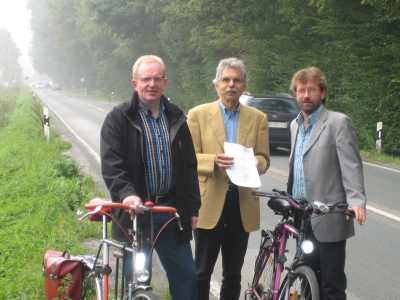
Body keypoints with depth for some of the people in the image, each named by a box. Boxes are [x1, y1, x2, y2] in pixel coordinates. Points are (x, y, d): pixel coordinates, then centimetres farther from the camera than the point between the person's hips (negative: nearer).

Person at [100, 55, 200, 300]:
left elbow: (190, 167, 14)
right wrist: (126, 193, -30)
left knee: (187, 276, 6)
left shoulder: (177, 118, 11)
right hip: (134, 211, -3)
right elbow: (112, 164, -13)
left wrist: (193, 208, 10)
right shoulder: (119, 119, -3)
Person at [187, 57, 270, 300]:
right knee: (202, 273, 0)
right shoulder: (198, 114, 3)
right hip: (209, 204, -2)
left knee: (233, 275, 11)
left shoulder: (258, 118, 10)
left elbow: (264, 159, 10)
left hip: (243, 204, 3)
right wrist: (213, 160, -20)